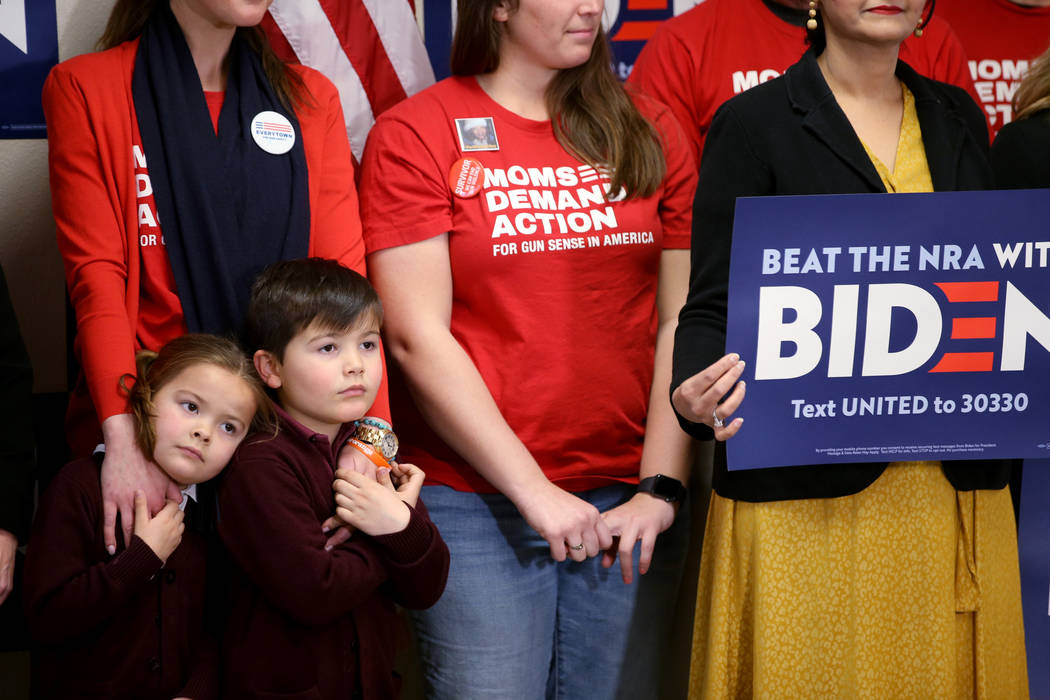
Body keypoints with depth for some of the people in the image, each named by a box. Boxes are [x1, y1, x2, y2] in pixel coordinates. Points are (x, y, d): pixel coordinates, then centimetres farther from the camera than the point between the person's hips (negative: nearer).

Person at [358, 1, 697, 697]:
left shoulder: (649, 132, 9)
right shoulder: (413, 135, -1)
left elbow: (682, 322, 5)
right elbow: (418, 337, -8)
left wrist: (662, 487, -5)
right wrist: (532, 489, -12)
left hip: (627, 503, 3)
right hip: (476, 503, -3)